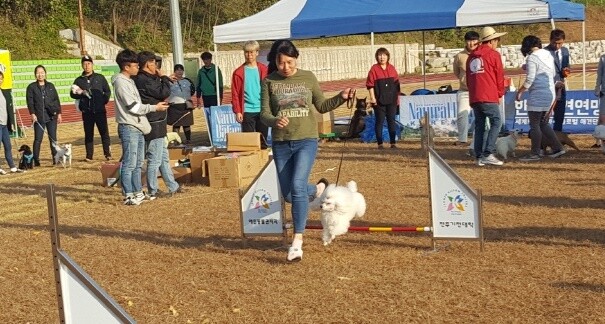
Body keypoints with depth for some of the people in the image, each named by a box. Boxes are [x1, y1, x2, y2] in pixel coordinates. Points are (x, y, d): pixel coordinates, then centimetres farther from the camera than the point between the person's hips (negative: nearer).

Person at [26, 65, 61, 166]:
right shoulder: (31, 87, 3)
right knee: (38, 139, -3)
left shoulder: (51, 86, 11)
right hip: (39, 117, -2)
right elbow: (30, 101, -2)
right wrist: (32, 114, -12)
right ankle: (36, 160, 1)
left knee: (53, 138, 4)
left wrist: (59, 113, 5)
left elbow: (56, 100, 11)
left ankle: (55, 158, 10)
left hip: (52, 116, 2)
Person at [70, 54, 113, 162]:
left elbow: (107, 91, 9)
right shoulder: (79, 80, 10)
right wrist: (82, 93, -11)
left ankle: (108, 154, 6)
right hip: (87, 112, 1)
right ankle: (89, 156, 9)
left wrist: (104, 101, -5)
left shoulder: (100, 78, 8)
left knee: (104, 132, -1)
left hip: (100, 110, -1)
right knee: (88, 134, 5)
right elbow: (72, 94, 7)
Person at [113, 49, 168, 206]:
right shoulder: (121, 82, -13)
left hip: (137, 127, 10)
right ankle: (128, 196, -1)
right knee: (129, 164, -5)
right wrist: (155, 107, -10)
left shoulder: (129, 81, 16)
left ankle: (137, 192, 22)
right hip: (129, 128, -10)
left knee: (137, 163, 15)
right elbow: (134, 107, -17)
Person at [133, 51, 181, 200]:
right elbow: (164, 93, -20)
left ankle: (173, 187, 26)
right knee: (155, 159, -2)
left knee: (164, 157, 17)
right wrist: (163, 77, -8)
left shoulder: (141, 79, 13)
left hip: (156, 123, 11)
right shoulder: (145, 80, -20)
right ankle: (152, 192, 6)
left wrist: (165, 79, 8)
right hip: (154, 125, -11)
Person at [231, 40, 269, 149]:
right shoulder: (238, 72, 1)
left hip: (262, 110, 2)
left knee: (263, 141, 7)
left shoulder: (264, 70, 5)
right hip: (247, 111, -1)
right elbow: (235, 94, 0)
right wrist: (237, 111, -6)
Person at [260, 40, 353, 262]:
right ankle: (318, 189, 43)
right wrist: (274, 121, -26)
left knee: (297, 186, -21)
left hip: (306, 141, -2)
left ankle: (297, 241, -18)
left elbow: (321, 106, 11)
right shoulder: (269, 82, 1)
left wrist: (341, 98, -5)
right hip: (281, 144, 2)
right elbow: (264, 113, -3)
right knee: (288, 195, 9)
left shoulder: (308, 77, 2)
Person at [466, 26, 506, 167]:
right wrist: (500, 94, 11)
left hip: (473, 98, 7)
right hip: (489, 97, -7)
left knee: (479, 126, 8)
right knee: (496, 122, -5)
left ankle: (479, 157, 5)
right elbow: (499, 76, 0)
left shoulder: (471, 56, 19)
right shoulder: (493, 54, 0)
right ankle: (488, 154, -18)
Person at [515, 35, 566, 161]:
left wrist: (520, 91, -6)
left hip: (538, 95, -8)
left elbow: (530, 79, -17)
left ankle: (535, 154, 2)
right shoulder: (548, 55, 12)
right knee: (543, 123, 17)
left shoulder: (532, 58, -12)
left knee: (534, 125, -1)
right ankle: (558, 148, 14)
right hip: (550, 93, 8)